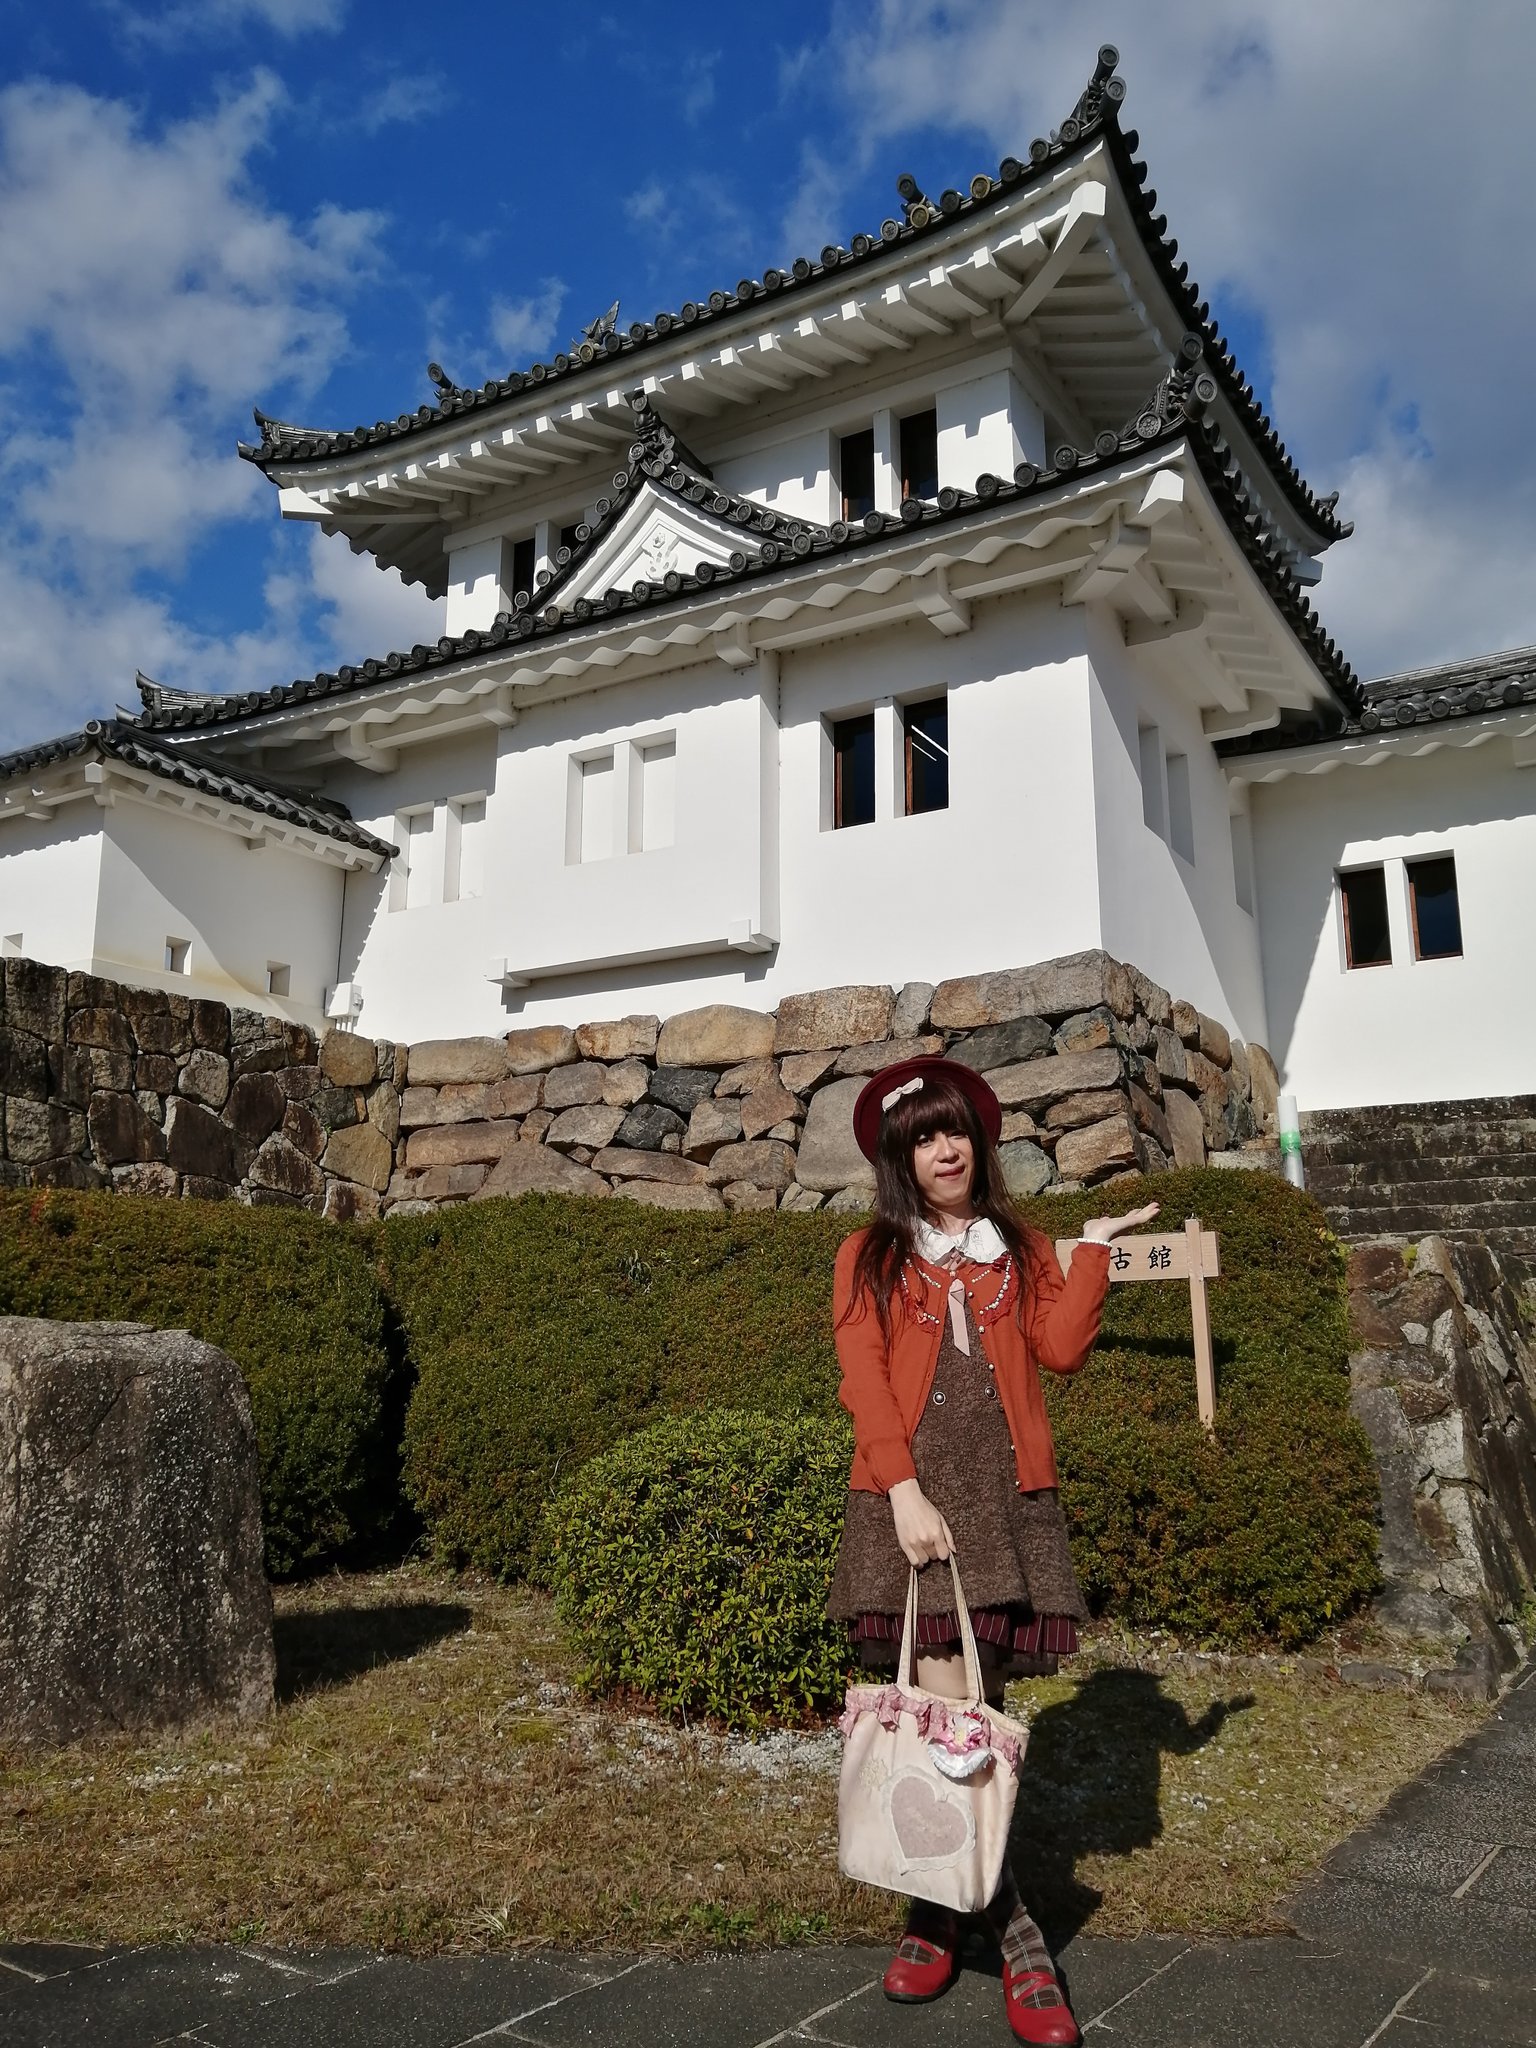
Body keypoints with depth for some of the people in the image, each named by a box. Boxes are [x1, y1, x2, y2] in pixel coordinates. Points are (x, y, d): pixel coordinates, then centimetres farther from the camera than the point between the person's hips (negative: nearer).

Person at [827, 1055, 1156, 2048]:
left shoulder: (1020, 1250, 16)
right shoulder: (870, 1256, 10)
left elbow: (1060, 1347, 1)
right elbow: (863, 1377, -1)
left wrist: (1094, 1248, 4)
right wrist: (905, 1489, -13)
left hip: (1006, 1491, 2)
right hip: (910, 1491, -1)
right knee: (946, 1703, -8)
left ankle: (943, 1901, 13)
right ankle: (1013, 1927, 4)